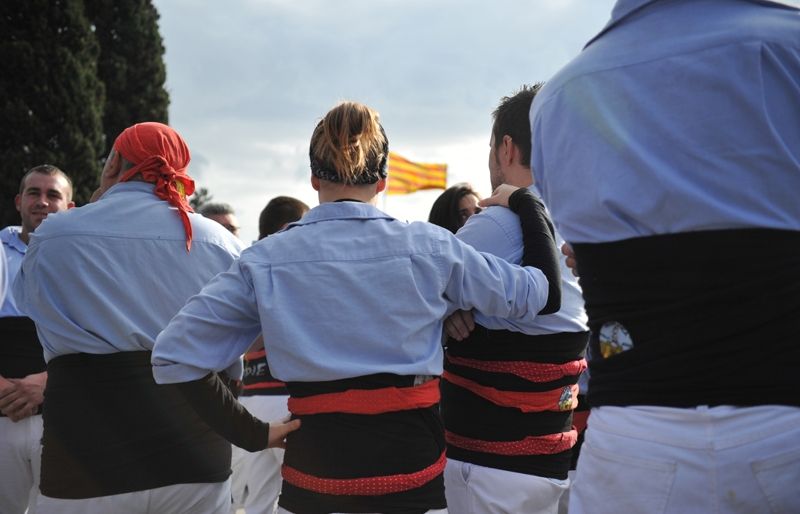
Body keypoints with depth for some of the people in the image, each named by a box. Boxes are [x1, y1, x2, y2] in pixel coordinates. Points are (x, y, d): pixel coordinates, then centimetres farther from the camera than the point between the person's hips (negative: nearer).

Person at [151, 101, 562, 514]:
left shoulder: (265, 261, -4)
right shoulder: (428, 247, -6)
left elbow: (174, 357, -5)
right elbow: (536, 293, 5)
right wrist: (524, 199, 20)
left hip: (313, 467, 0)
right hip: (408, 461, 0)